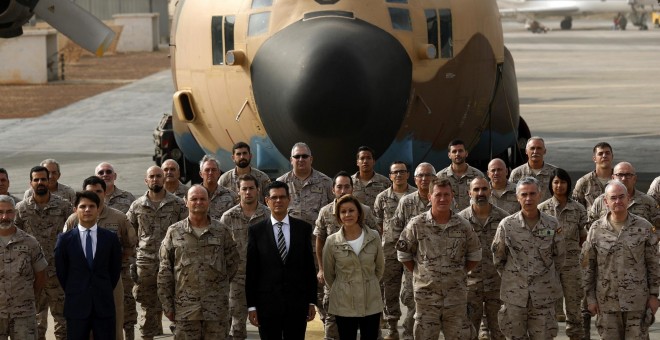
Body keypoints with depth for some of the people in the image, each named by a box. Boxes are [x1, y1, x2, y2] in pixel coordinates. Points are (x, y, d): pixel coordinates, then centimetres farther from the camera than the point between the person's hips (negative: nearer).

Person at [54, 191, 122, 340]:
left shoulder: (110, 238, 4)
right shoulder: (65, 239, 2)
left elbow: (115, 269, 10)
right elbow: (61, 272, 6)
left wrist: (104, 292, 9)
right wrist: (73, 293, 7)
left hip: (104, 305, 1)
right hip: (76, 305, -1)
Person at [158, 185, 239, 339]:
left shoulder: (222, 231, 5)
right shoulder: (174, 232, 4)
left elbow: (232, 263, 13)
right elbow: (164, 273, 5)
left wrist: (218, 285, 8)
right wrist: (167, 306, 2)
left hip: (217, 309, 0)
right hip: (185, 307, 0)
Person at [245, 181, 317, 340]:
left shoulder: (303, 228, 5)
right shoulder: (256, 231, 1)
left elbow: (310, 267, 7)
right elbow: (251, 271, 1)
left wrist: (312, 301, 5)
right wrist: (251, 305, -3)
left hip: (297, 304, 1)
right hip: (267, 303, -1)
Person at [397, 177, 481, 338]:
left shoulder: (463, 226, 0)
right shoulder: (416, 225, -6)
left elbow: (475, 255, 11)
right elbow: (403, 253, 3)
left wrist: (460, 273, 7)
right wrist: (419, 273, 4)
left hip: (456, 295, 1)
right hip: (426, 294, -1)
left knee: (459, 335, 6)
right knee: (425, 336, 6)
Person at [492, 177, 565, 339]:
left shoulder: (552, 224, -2)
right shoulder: (506, 225, -5)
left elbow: (559, 256, 10)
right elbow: (498, 258, 6)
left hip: (544, 294, 1)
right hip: (514, 294, 0)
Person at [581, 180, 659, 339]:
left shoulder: (643, 227, -1)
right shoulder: (596, 229, 1)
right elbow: (587, 266, 5)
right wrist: (590, 297, 2)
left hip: (637, 300, -1)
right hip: (607, 302, 1)